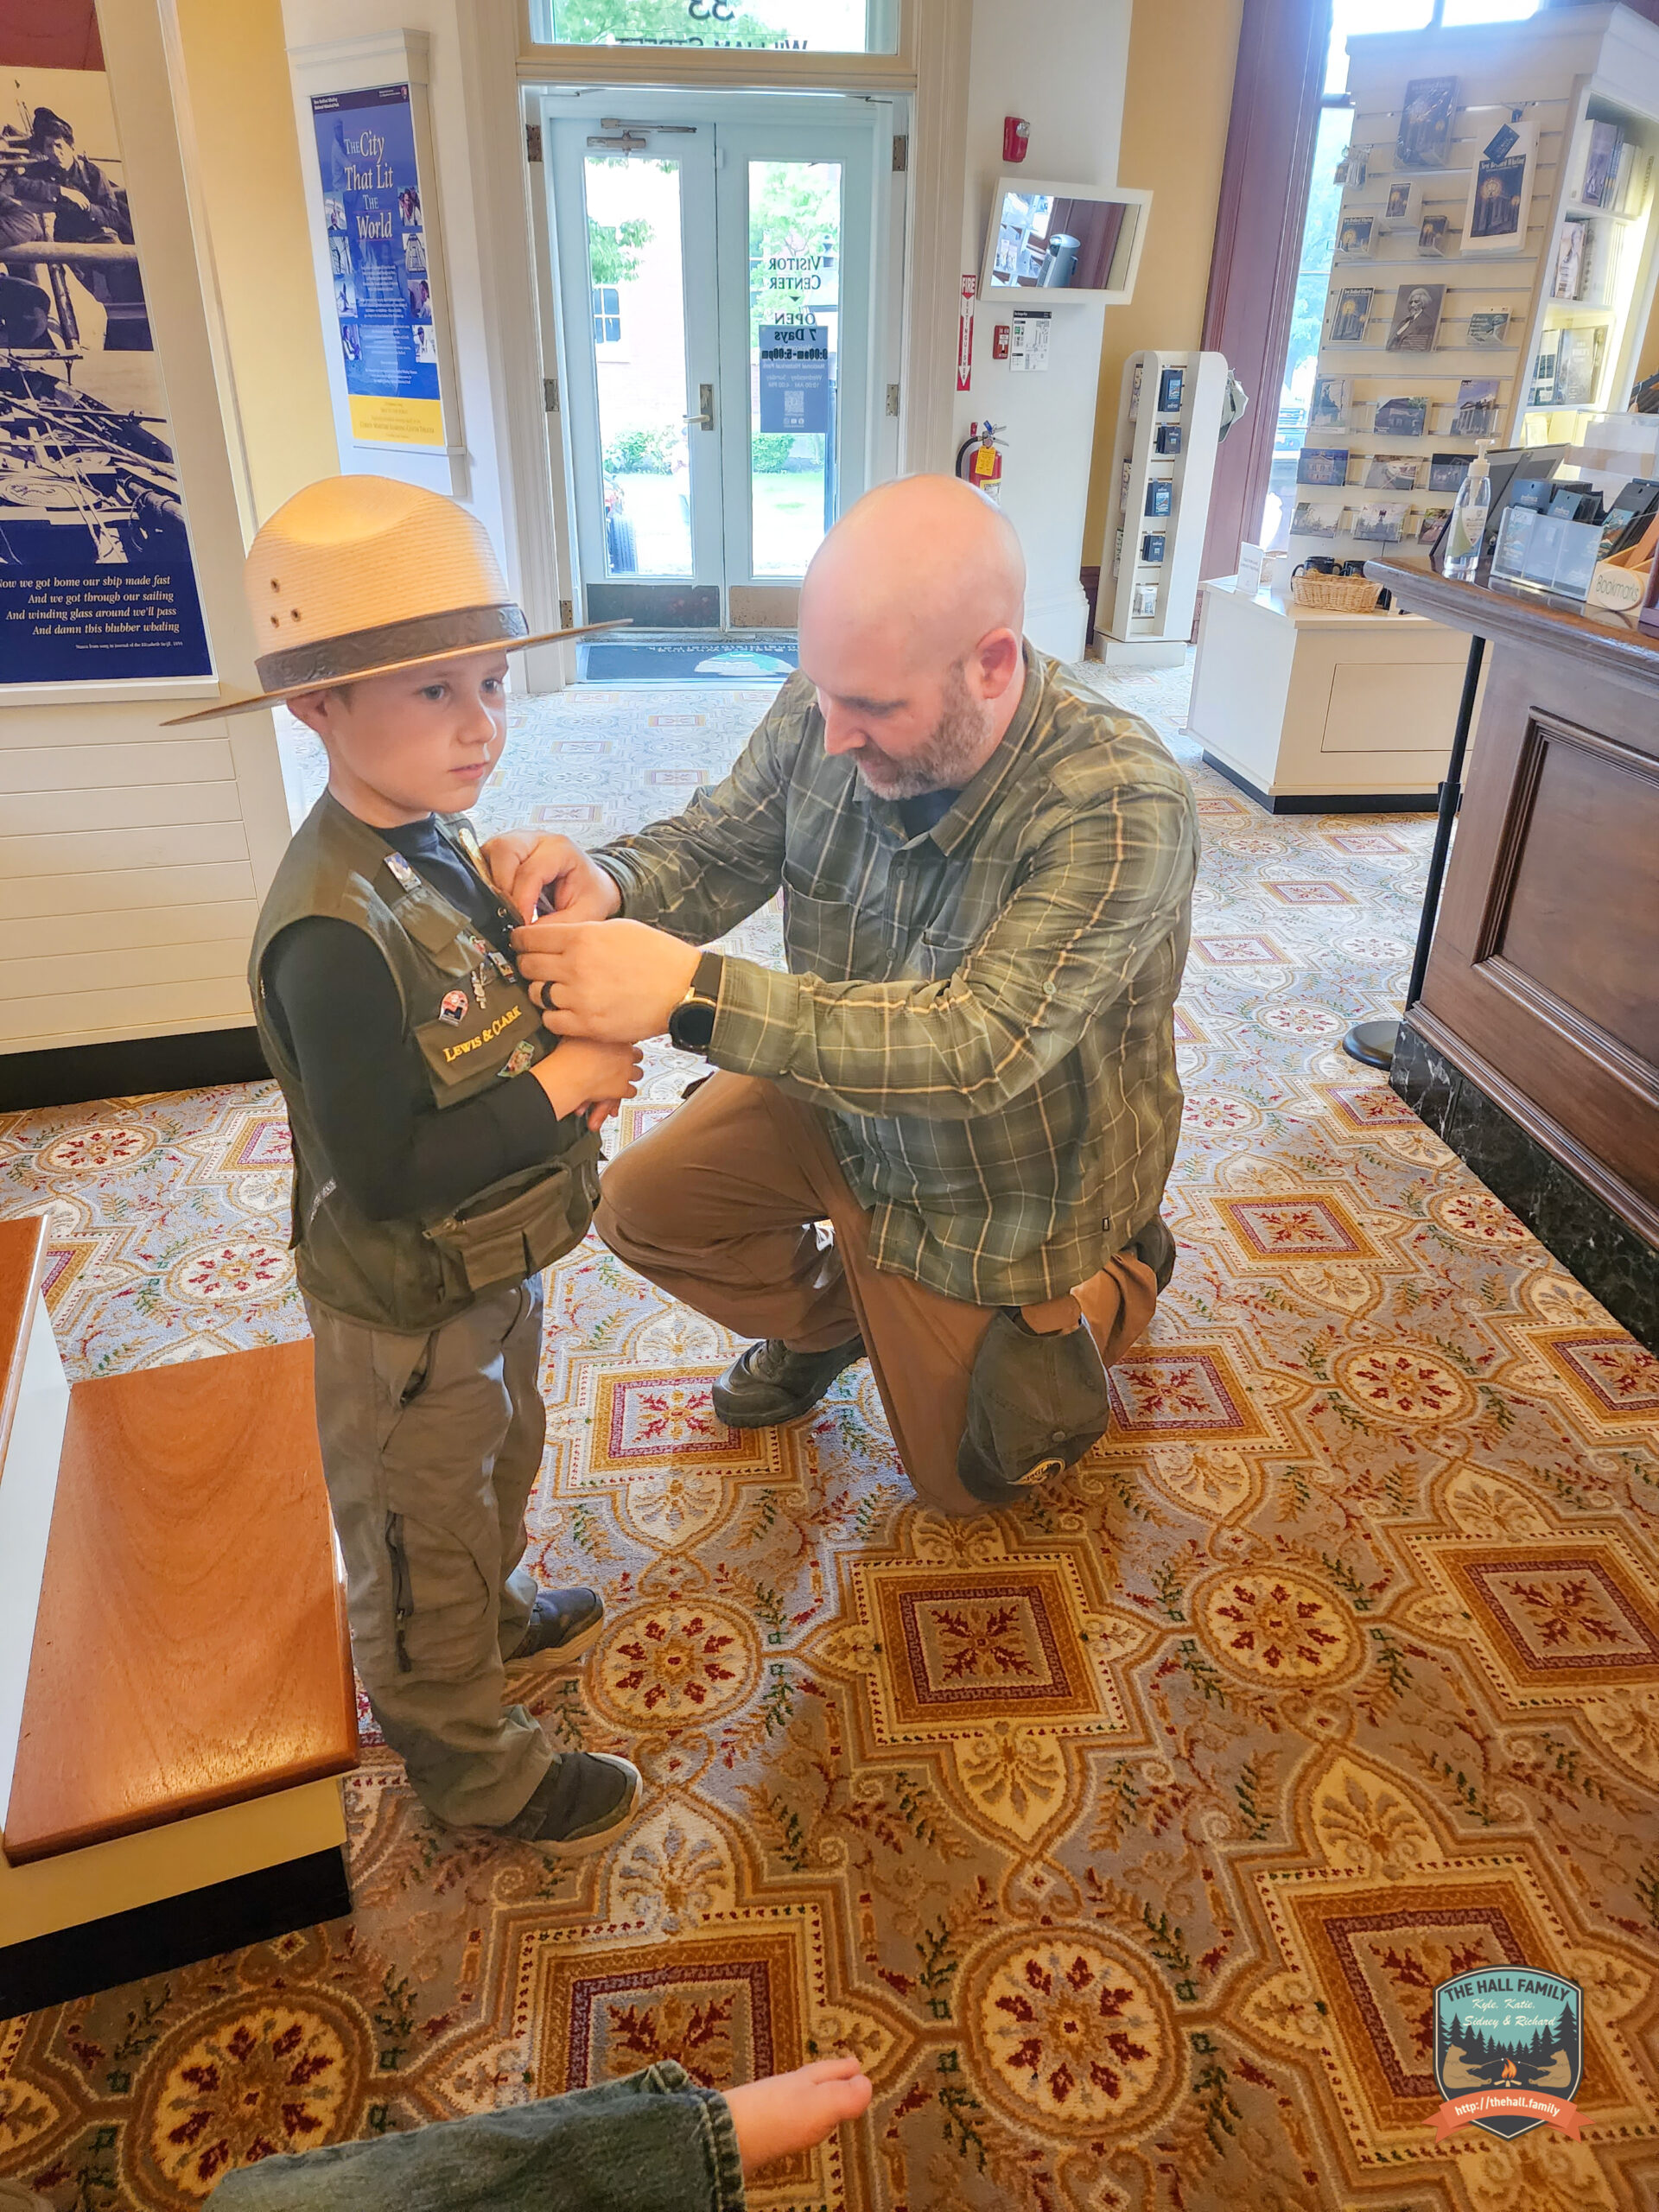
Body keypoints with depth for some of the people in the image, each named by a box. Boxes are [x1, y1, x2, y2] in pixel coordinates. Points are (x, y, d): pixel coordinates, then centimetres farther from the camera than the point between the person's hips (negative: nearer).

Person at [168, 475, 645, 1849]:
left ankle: (496, 1608, 58)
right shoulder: (334, 931, -32)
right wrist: (557, 1093, -25)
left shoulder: (441, 842, -3)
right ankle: (471, 1760, 38)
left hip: (497, 1264, 9)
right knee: (424, 1534, 15)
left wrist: (583, 1042, -7)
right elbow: (386, 1175, -31)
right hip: (408, 1314, -8)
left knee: (501, 1463, 31)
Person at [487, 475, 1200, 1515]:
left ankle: (1110, 1284, 34)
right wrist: (607, 882, -34)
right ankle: (826, 1318, 26)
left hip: (999, 1186, -4)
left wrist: (689, 993, -52)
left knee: (968, 1477, 11)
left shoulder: (1123, 806, -37)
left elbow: (982, 1045, -44)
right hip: (842, 1093, 5)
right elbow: (713, 852, -8)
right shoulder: (827, 711, -20)